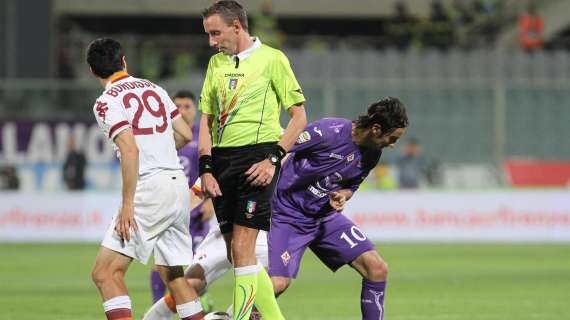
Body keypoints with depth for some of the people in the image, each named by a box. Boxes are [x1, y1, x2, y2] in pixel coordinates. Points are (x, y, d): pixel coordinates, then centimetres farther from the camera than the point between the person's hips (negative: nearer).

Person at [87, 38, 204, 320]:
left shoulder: (107, 102, -6)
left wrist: (127, 204, -17)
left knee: (105, 273, -9)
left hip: (150, 187, -7)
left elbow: (130, 150, -17)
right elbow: (186, 134, 20)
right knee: (173, 274, 18)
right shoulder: (153, 88, 15)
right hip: (179, 186, 7)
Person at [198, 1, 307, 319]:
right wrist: (206, 168, 4)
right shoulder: (216, 63, 15)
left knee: (242, 248, -13)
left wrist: (274, 159, -11)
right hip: (222, 160, 6)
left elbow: (299, 116, -2)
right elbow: (207, 119, 17)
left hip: (256, 155, -6)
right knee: (236, 253, 6)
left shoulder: (272, 59, -2)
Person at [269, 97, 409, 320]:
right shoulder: (329, 132, -22)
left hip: (326, 217, 6)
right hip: (289, 214, -6)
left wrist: (341, 196, -7)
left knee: (377, 269, -7)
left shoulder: (371, 155, 0)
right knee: (277, 284, -20)